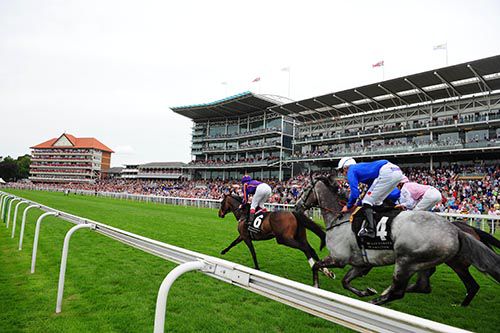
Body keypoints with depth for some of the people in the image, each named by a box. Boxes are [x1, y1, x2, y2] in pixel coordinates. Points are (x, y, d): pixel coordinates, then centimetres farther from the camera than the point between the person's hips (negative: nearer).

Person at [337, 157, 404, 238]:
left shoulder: (351, 171, 7)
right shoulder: (362, 168, 32)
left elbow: (355, 193, -3)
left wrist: (348, 207, 14)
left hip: (386, 172, -9)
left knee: (367, 202, -2)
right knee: (376, 202, 20)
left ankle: (370, 230, -12)